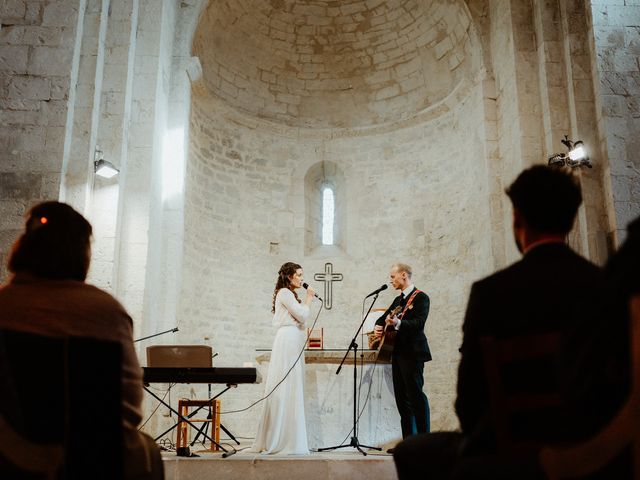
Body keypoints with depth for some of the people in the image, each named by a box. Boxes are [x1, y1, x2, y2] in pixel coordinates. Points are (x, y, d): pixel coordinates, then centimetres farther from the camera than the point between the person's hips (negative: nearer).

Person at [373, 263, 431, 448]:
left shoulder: (420, 297, -7)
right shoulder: (398, 299, 19)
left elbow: (419, 323, -19)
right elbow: (385, 316, 26)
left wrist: (397, 323, -34)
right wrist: (378, 326, 4)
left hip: (412, 353, -9)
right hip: (398, 353, 9)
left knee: (416, 395, -9)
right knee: (402, 398, 9)